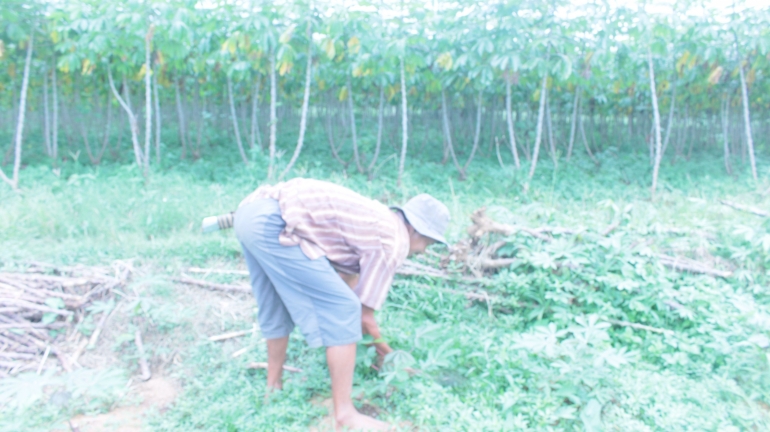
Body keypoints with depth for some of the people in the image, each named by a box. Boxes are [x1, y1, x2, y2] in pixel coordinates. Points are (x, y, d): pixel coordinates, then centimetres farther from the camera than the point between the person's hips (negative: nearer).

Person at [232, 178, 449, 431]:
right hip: (273, 224, -10)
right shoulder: (396, 241, -1)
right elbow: (365, 315, 4)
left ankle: (273, 386, 42)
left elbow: (348, 277, 35)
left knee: (277, 311, 26)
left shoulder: (376, 218, 25)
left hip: (250, 212, 10)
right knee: (344, 311, -3)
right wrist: (386, 351, 25)